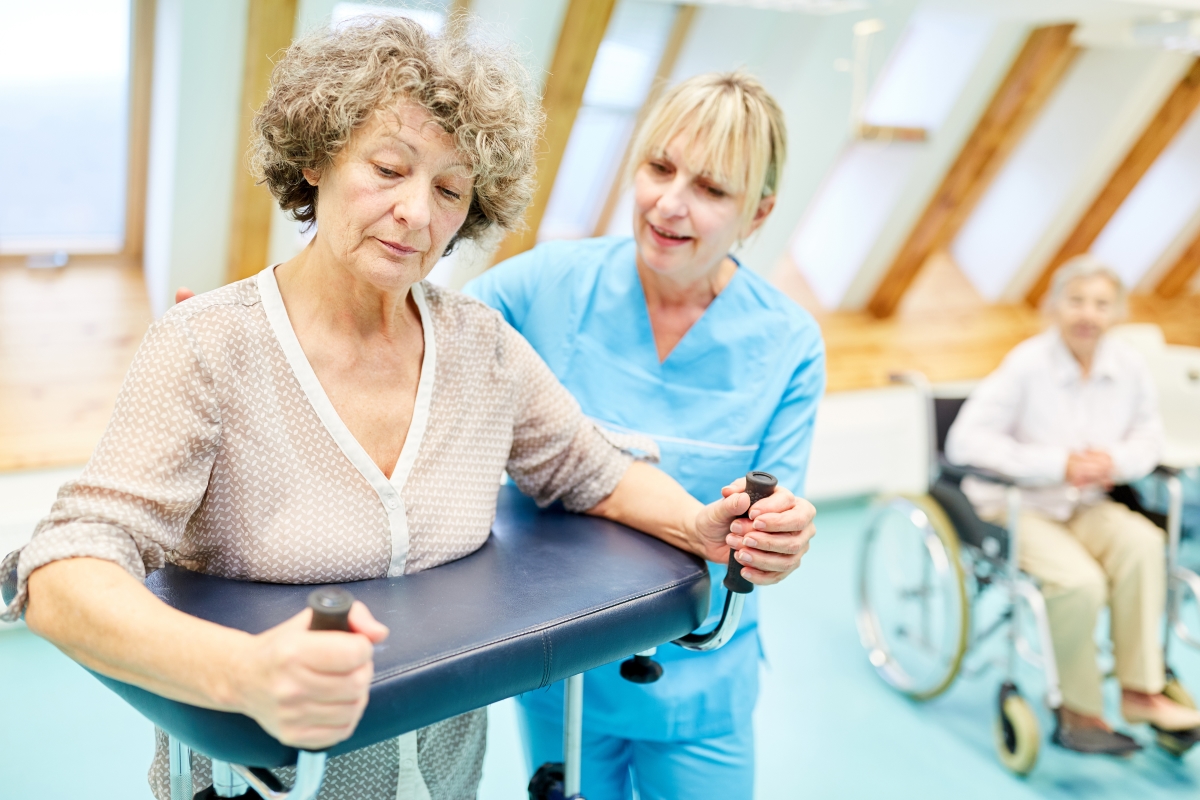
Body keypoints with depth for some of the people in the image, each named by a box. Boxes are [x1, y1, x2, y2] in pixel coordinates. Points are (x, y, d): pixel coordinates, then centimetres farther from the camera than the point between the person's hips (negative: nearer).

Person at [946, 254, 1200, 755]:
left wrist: (1116, 461, -15)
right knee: (1080, 580, -29)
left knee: (1141, 542, -26)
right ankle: (1077, 714, -8)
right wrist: (1058, 464, -25)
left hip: (1086, 506, 5)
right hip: (1016, 507, -5)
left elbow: (1148, 437, 10)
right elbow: (966, 441, -21)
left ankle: (1140, 691, -16)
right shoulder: (1027, 364, -16)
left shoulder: (1129, 367, 0)